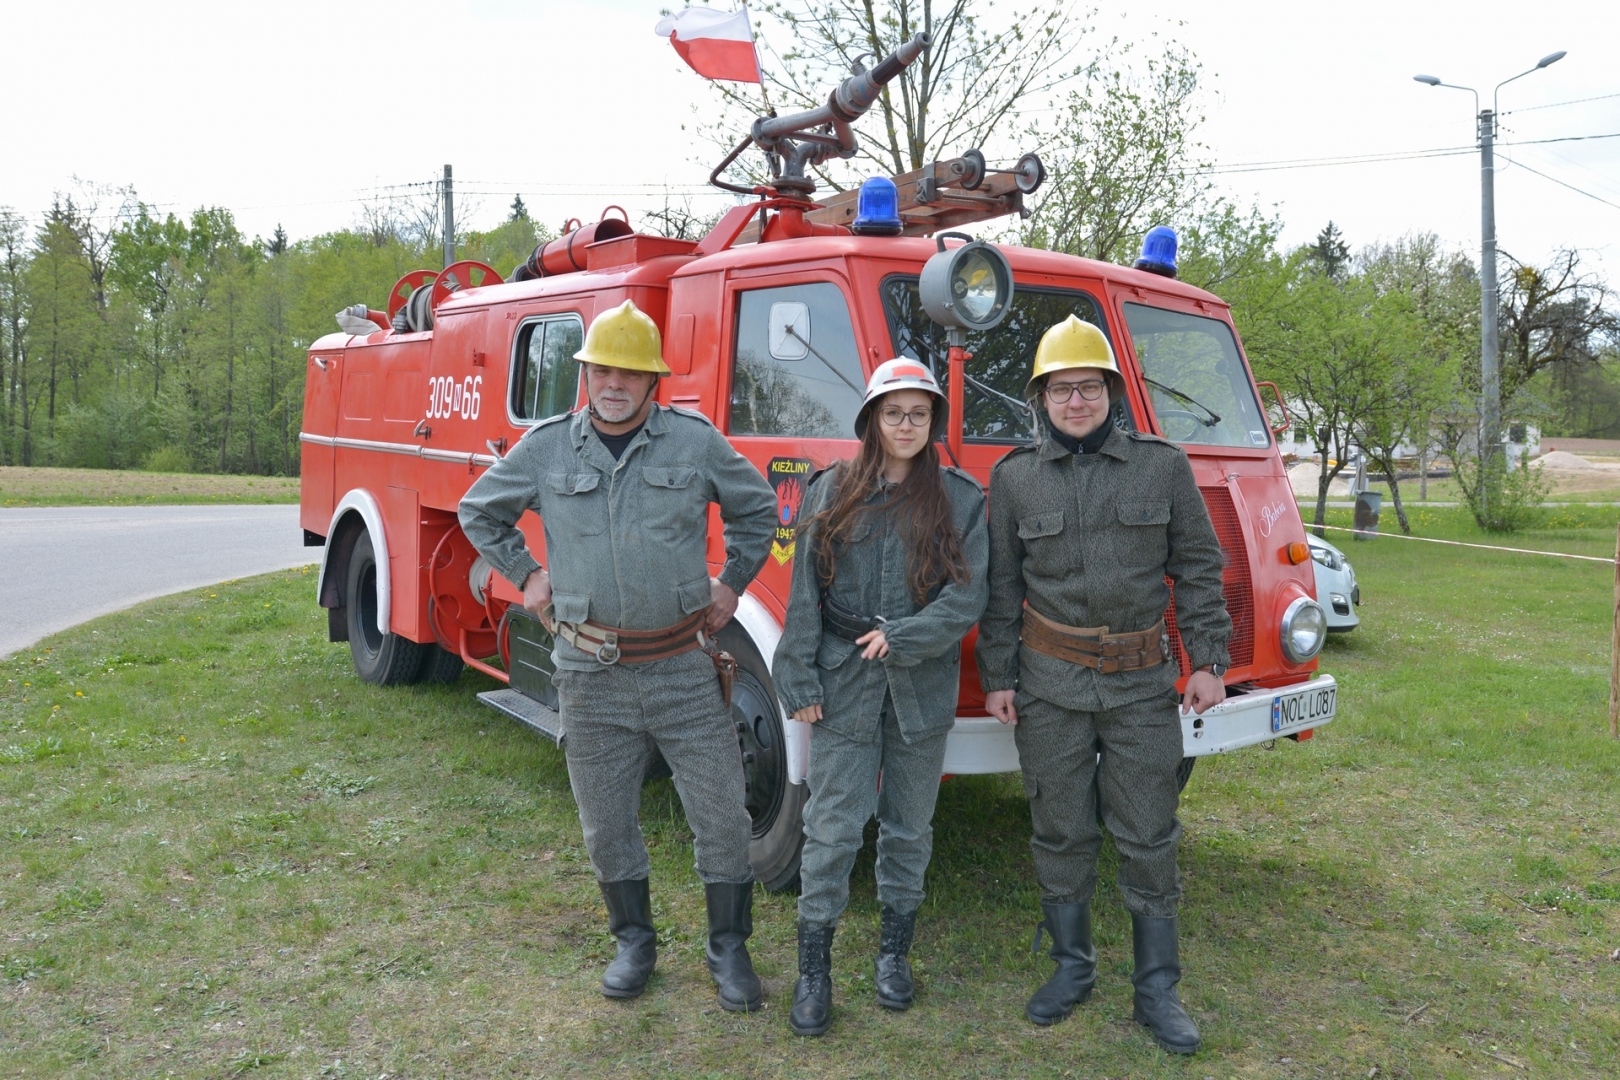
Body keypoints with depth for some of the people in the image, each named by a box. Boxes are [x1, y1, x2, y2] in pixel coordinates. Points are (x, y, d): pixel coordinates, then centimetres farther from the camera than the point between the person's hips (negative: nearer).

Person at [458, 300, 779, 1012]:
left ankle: (728, 947, 22)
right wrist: (525, 577, 10)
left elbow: (757, 508, 14)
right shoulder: (547, 447, 2)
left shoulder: (696, 441, 0)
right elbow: (479, 512, 17)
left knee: (720, 813, 3)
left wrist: (732, 583, 9)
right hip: (589, 672, 1)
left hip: (682, 665, -1)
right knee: (606, 820, 12)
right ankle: (634, 939, 33)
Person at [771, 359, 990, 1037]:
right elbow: (804, 595, 0)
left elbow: (968, 597, -5)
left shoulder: (961, 499, 1)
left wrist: (901, 638, -15)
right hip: (844, 687, -1)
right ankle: (814, 967, 14)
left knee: (908, 828, 13)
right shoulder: (832, 492, 2)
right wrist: (800, 682, -5)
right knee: (832, 828, 1)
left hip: (922, 688, 1)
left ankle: (894, 951, 31)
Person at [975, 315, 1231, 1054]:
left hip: (1141, 681, 0)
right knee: (1060, 833, 9)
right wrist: (997, 677, 3)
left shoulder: (1163, 467, 2)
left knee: (1148, 837, 5)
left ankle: (1157, 990, 19)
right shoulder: (1014, 478, 3)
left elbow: (1197, 570, 4)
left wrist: (1208, 661, -1)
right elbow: (1001, 586, 5)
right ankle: (1072, 966, 27)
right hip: (1049, 684, 1)